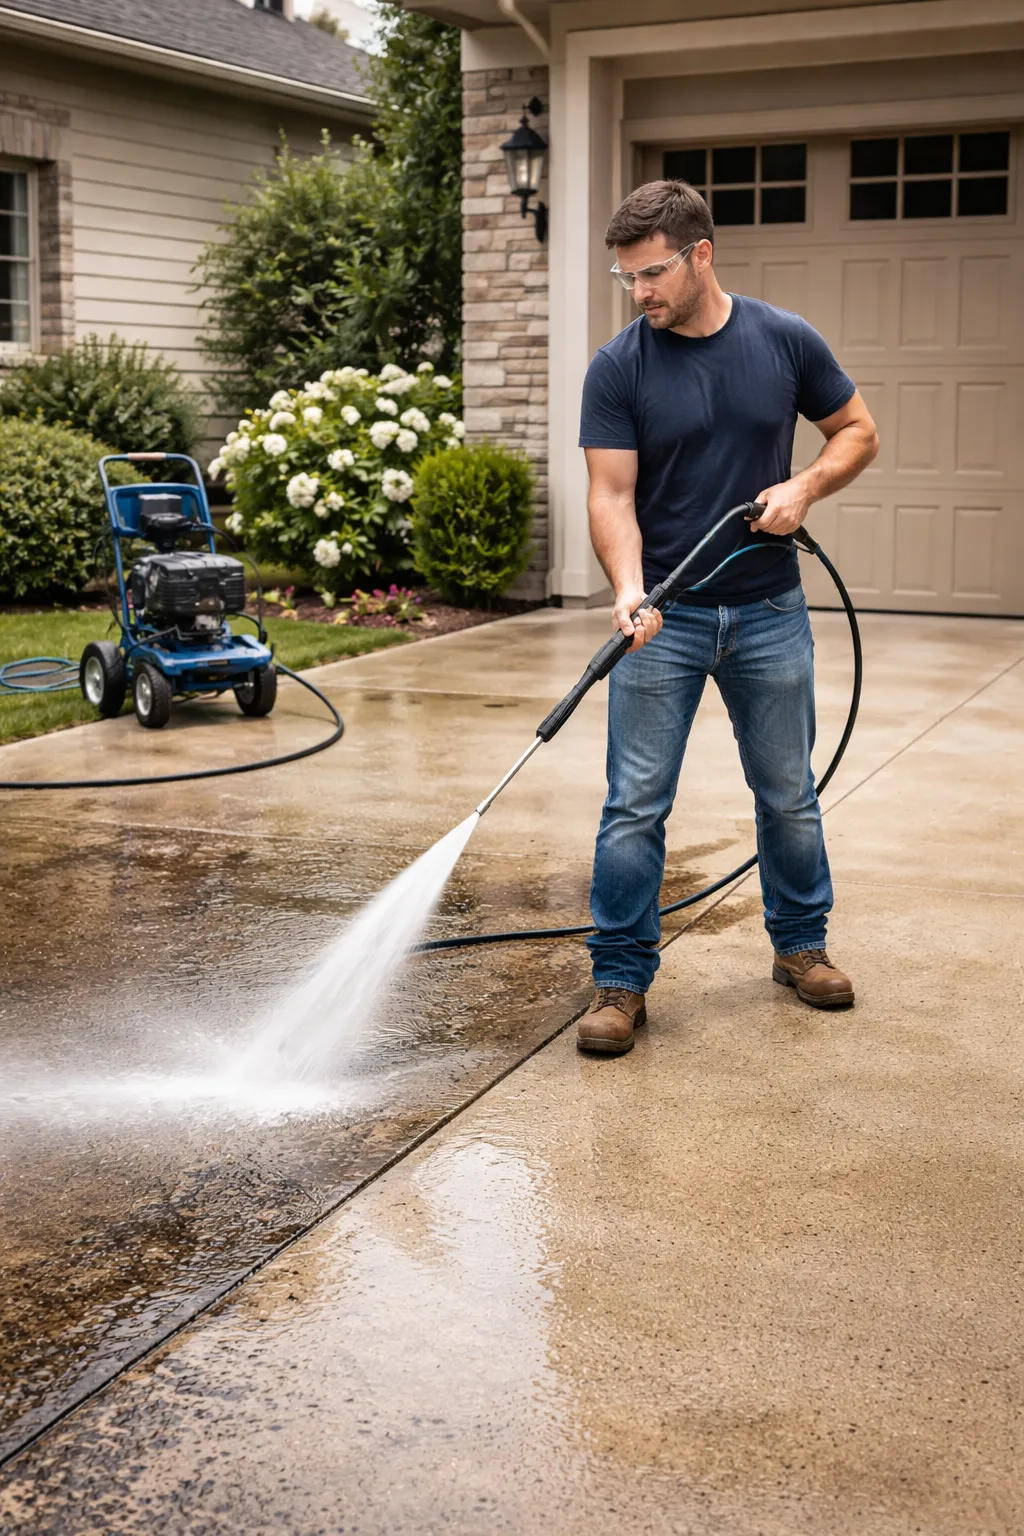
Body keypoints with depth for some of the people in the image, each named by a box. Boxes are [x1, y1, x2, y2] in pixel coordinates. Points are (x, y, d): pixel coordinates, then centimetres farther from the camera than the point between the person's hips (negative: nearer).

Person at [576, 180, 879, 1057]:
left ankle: (800, 944, 34)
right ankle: (621, 982, 8)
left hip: (769, 612, 2)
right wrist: (628, 588, -27)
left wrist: (805, 486, -11)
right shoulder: (618, 368, -6)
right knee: (635, 806, -3)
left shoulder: (786, 342, -1)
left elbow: (857, 432, 9)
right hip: (663, 619, -2)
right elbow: (612, 495, -10)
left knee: (788, 794, 14)